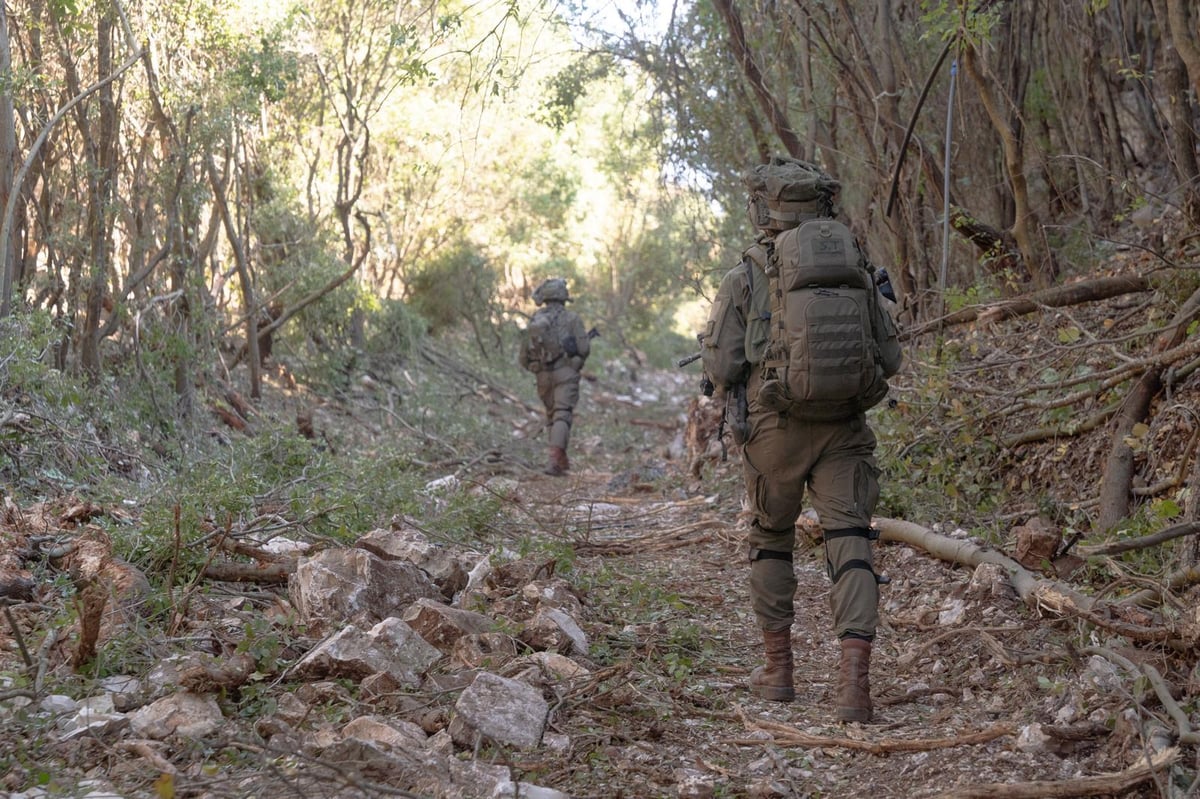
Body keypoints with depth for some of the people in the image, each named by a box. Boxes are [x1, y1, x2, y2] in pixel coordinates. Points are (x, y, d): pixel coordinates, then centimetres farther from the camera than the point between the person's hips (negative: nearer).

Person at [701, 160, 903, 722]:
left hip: (773, 429, -1)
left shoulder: (743, 279, -2)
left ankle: (778, 670, 24)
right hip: (843, 431, 1)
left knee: (771, 540, 19)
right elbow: (890, 359, 7)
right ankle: (854, 678, -15)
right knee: (850, 544, -1)